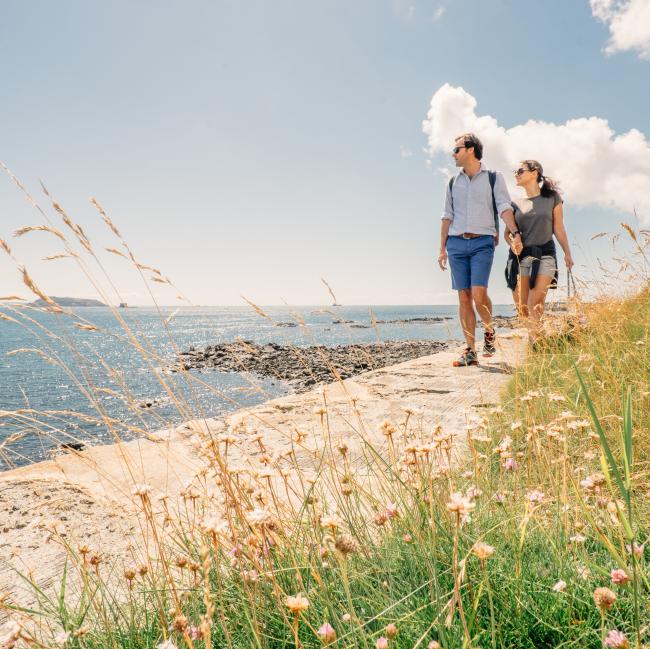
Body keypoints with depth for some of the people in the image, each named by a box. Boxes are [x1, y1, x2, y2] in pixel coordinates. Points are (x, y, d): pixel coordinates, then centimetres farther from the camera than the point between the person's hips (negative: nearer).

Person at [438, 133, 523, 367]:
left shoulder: (494, 178, 7)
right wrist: (442, 248, 11)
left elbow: (504, 207, -3)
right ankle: (470, 351, 4)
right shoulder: (453, 182, 17)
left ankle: (489, 331, 12)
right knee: (464, 297, -1)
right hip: (457, 243, 3)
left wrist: (515, 233, -19)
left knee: (478, 293, -17)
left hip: (482, 242, -3)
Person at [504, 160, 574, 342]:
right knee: (521, 309, 0)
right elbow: (507, 232, 13)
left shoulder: (552, 198, 8)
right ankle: (535, 341, 19)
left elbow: (558, 228, 9)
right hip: (519, 257, 3)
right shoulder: (516, 203, 13)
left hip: (544, 255, -3)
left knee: (535, 306, -17)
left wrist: (567, 253, 4)